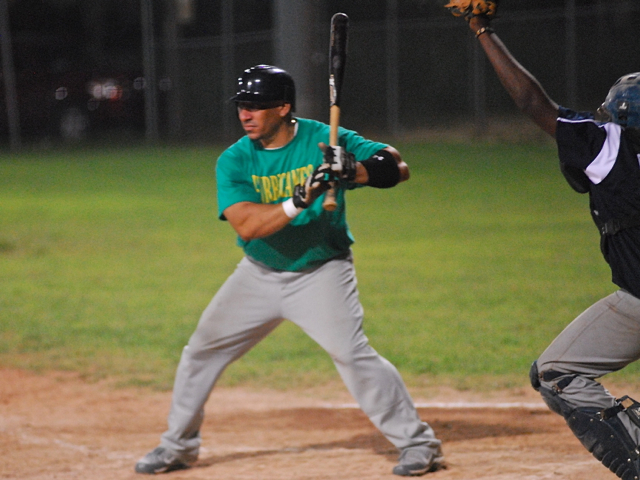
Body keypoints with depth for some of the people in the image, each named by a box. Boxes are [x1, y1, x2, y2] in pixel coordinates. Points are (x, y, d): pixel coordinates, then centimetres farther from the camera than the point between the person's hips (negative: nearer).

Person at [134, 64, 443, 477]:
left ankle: (419, 443, -11)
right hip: (260, 273, 4)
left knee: (352, 353, -21)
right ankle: (178, 446, 27)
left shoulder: (325, 141, -14)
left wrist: (355, 171, -38)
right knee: (202, 350, 8)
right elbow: (246, 225, -24)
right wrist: (300, 201, -38)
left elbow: (398, 167, -18)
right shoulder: (234, 161, -9)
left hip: (322, 273, -4)